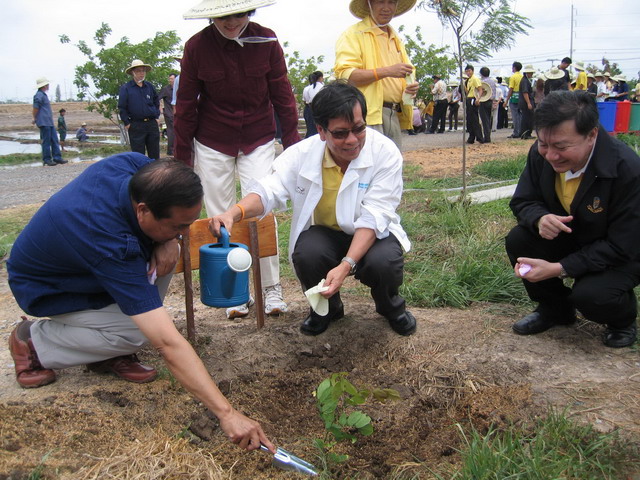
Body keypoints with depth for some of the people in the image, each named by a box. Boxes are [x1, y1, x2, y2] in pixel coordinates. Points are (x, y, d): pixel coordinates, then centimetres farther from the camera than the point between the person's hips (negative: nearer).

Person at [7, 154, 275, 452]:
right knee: (139, 332, -25)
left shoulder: (135, 165, -24)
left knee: (166, 251, -16)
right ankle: (34, 342, -3)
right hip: (46, 290, -7)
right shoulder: (112, 246, -42)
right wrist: (226, 413, -43)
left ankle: (111, 352, -4)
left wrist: (169, 240, -24)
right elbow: (168, 343, -44)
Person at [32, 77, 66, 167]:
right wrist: (35, 119, -6)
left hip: (49, 122, 9)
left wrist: (35, 119, 19)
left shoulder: (44, 95, 19)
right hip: (44, 123, -9)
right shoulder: (39, 95, -13)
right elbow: (35, 108, -16)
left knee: (54, 140, 8)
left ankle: (57, 158, 10)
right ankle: (47, 160, 1)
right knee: (46, 142, -5)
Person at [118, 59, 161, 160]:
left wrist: (157, 117, 13)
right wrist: (127, 123, -5)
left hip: (152, 124, 4)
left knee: (155, 154, 9)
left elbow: (156, 102, 23)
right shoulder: (125, 88, -1)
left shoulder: (150, 86, 11)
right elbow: (121, 107, -1)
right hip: (136, 126, -4)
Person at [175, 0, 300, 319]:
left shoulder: (266, 41, -8)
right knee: (221, 218, 4)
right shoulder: (197, 46, -8)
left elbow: (282, 95, -2)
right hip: (212, 144, 1)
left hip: (259, 140, 0)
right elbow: (186, 105, -2)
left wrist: (293, 144, -3)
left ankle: (271, 288, 4)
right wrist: (182, 158, -1)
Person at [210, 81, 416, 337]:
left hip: (373, 233, -1)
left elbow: (373, 218, -26)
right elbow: (269, 190, -21)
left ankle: (391, 306, 6)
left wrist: (346, 265, -40)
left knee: (382, 262, -34)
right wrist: (234, 212, -44)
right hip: (325, 232, 2)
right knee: (306, 254, -31)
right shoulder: (303, 152, -14)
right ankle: (326, 307, 5)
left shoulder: (385, 152, -21)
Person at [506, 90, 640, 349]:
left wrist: (559, 269, -34)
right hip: (571, 236, 5)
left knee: (590, 295, -32)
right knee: (517, 241, -19)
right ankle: (555, 308, 8)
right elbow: (522, 201, -3)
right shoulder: (540, 155, -17)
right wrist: (540, 218, -29)